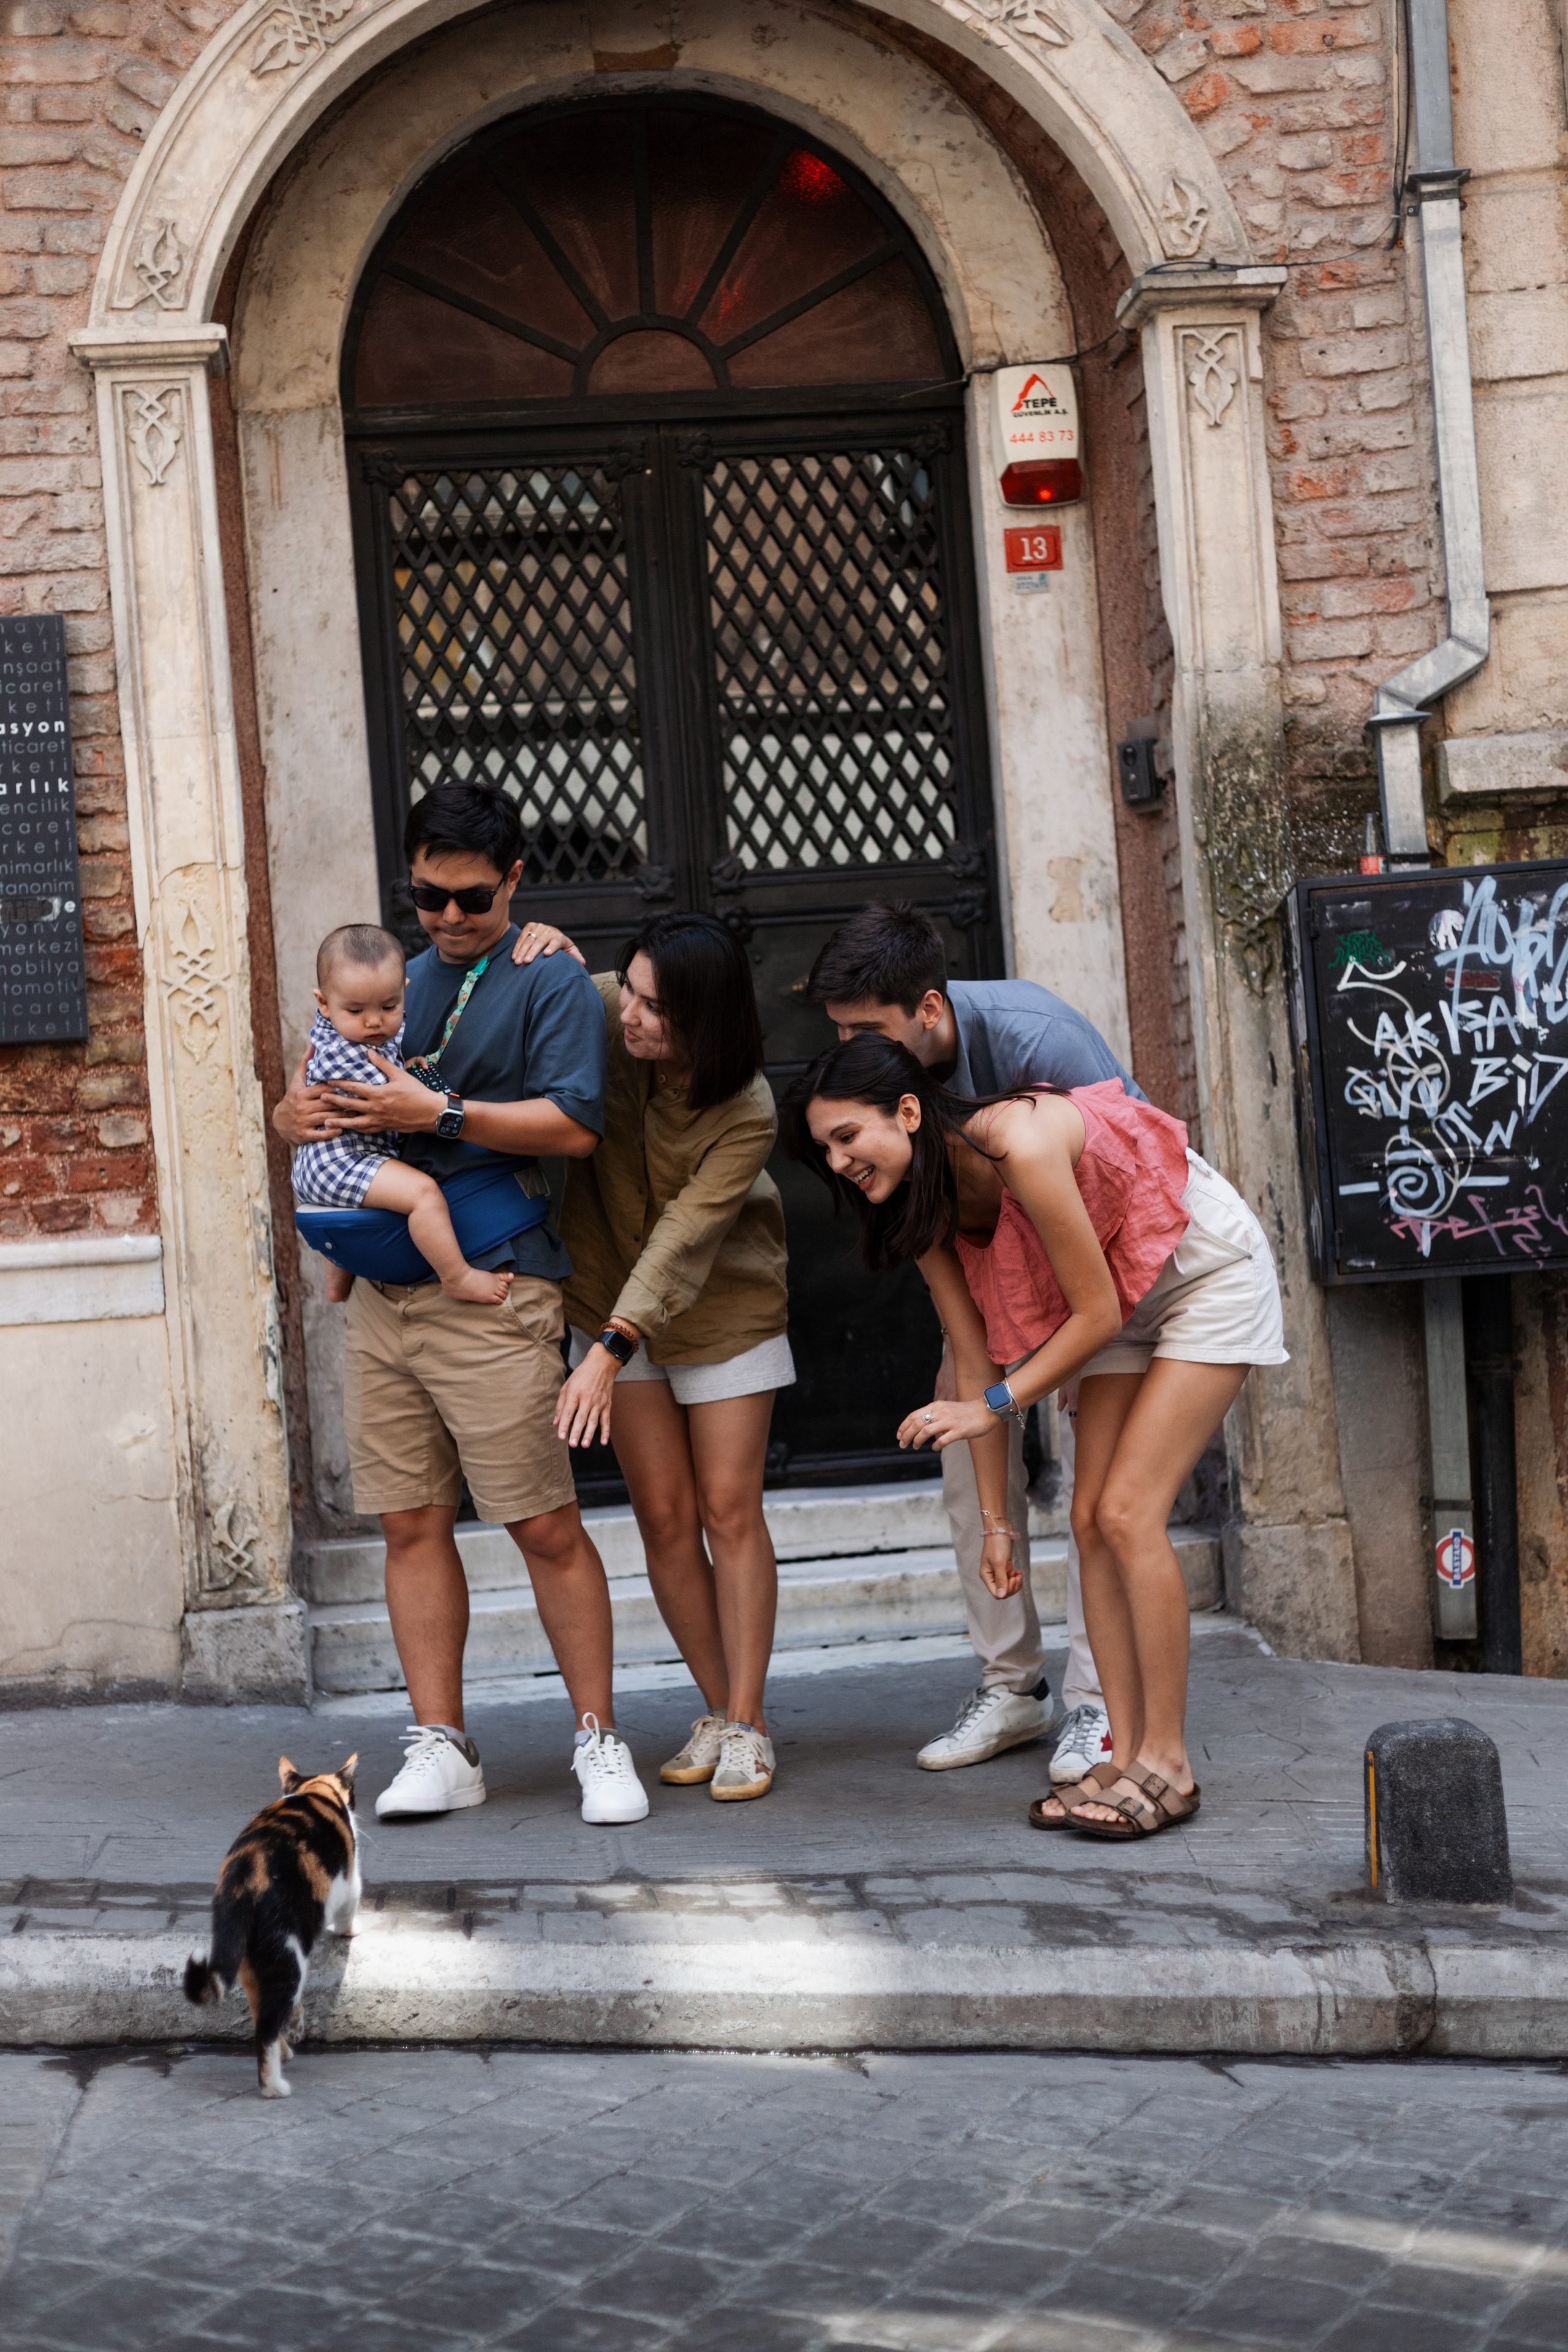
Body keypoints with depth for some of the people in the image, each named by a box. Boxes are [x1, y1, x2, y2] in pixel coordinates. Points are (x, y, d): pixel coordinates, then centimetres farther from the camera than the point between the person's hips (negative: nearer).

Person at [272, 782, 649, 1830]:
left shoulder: (551, 980, 0)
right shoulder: (395, 979, 19)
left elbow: (575, 1123, -12)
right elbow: (309, 1098, 24)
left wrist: (437, 1112, -18)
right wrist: (300, 1110, -1)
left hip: (490, 1292, -6)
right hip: (384, 1293, 6)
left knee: (546, 1526, -4)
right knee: (412, 1524, 5)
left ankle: (601, 1743, 6)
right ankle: (440, 1748, 12)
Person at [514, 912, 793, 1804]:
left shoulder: (748, 1112, -25)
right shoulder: (601, 1014, -16)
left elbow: (685, 1237, -31)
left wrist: (610, 1351, -40)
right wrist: (552, 951, -18)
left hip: (724, 1306, -3)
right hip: (614, 1302, 3)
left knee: (730, 1510, -4)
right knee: (665, 1516, 2)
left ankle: (748, 1724, 3)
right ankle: (718, 1711, 13)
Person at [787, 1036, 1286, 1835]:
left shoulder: (1019, 1146, -34)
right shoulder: (925, 1207, -8)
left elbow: (1096, 1314, -25)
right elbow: (976, 1362, -3)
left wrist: (994, 1406, -23)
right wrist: (994, 1519, -2)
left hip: (1212, 1276, -8)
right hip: (1125, 1298, 8)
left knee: (1128, 1514, -15)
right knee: (1091, 1519, -1)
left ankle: (1167, 1763, -8)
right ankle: (1125, 1753, 4)